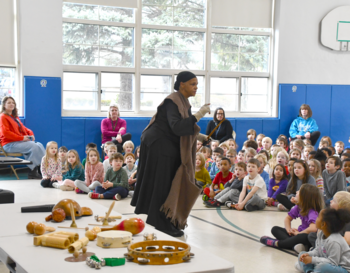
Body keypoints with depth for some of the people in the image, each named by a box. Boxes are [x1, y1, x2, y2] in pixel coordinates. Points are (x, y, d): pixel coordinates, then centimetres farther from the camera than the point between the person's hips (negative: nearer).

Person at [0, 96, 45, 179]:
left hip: (21, 141, 8)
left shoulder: (15, 117, 22)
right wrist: (21, 138, -18)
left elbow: (23, 128, 26)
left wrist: (30, 133, 3)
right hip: (9, 144, -8)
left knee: (39, 145, -15)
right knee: (34, 146, -27)